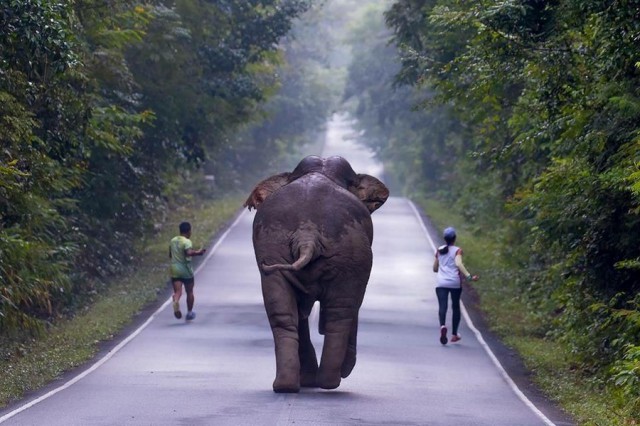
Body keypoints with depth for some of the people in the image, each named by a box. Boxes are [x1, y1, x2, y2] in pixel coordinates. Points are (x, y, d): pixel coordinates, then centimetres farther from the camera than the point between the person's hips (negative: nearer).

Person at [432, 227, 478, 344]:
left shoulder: (439, 251, 11)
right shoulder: (457, 250, -2)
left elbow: (435, 268, 19)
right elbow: (458, 264, -21)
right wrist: (469, 276, -26)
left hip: (441, 283, 1)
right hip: (455, 283, -1)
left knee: (442, 306, -12)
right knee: (456, 307, 16)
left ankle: (442, 325, -41)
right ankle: (454, 334, 21)